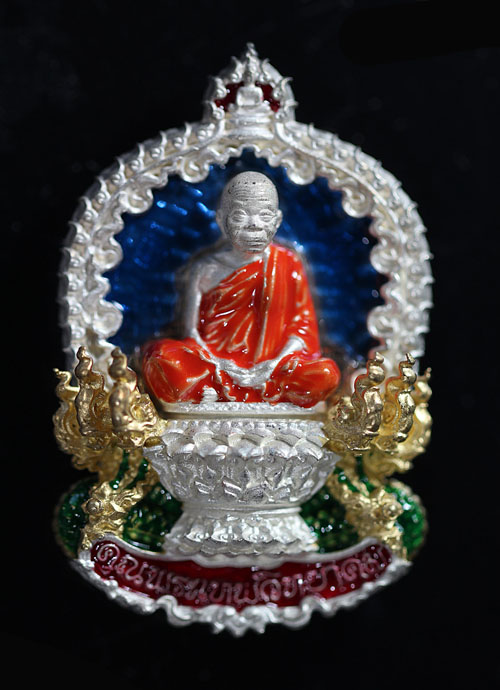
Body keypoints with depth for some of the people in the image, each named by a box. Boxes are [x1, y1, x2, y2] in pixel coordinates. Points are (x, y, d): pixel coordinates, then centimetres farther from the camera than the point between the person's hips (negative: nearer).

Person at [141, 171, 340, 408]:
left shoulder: (288, 264, 5)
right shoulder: (207, 269, 2)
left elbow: (303, 325, 4)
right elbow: (191, 330, 1)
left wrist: (274, 363, -13)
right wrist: (219, 365, -15)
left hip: (267, 369, 2)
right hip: (216, 361, -2)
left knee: (325, 374, -27)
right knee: (164, 361, -31)